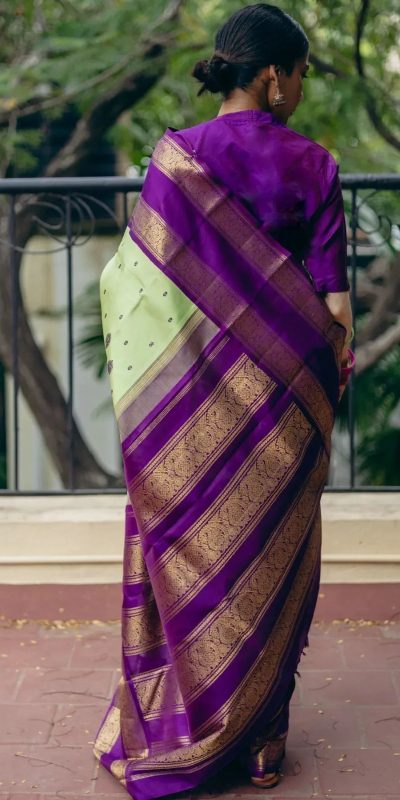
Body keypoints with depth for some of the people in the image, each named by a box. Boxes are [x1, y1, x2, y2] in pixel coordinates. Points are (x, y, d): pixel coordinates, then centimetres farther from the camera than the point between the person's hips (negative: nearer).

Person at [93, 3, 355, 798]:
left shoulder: (173, 158, -5)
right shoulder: (311, 165, -7)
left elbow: (133, 284, -4)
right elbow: (333, 300, -8)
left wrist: (147, 389, 5)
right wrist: (329, 376, 6)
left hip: (191, 400, 1)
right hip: (282, 399, -1)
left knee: (186, 547, 13)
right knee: (270, 555, 12)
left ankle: (171, 726, 23)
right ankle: (256, 735, 21)